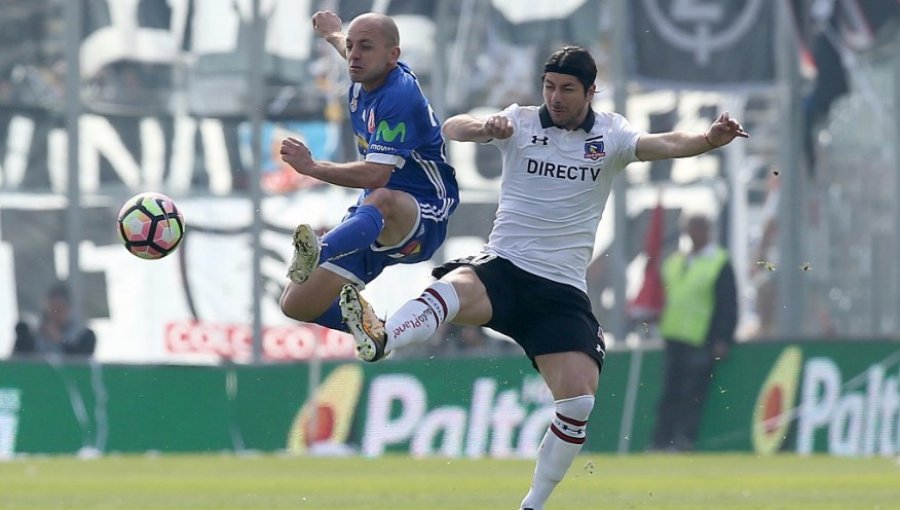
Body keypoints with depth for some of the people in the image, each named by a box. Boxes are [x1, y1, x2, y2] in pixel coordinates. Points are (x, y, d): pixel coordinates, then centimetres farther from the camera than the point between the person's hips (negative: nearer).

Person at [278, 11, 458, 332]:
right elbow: (352, 52, 35)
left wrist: (311, 168, -34)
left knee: (381, 200, -48)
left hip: (423, 219, -9)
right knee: (296, 304, -3)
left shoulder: (400, 96, -21)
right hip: (372, 221, 9)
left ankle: (319, 256, -77)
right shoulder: (365, 79, 5)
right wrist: (332, 34, 54)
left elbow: (376, 175, -31)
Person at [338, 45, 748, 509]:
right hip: (502, 269, -1)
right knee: (452, 289, -35)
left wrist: (709, 139, -33)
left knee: (578, 400, -12)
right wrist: (486, 127, -32)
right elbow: (452, 129, -10)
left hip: (562, 291, 1)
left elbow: (664, 144, -13)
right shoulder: (520, 122, 4)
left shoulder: (610, 135, 5)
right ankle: (377, 339, -62)